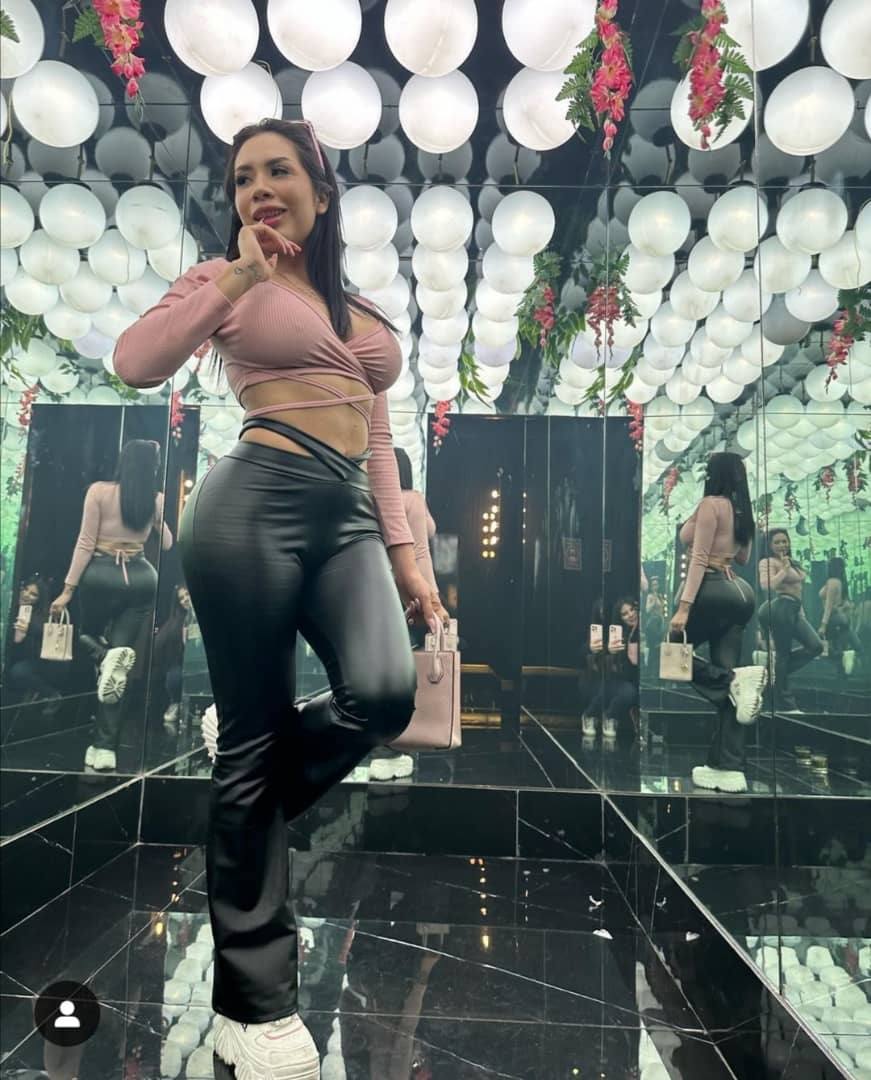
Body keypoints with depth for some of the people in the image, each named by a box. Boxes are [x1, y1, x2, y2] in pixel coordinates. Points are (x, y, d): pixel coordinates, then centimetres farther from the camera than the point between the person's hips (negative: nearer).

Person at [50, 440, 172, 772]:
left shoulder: (99, 490, -5)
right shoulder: (157, 500, 2)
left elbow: (86, 542, -7)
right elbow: (168, 544, 14)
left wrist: (68, 588, -3)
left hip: (101, 574, -1)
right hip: (141, 578, 2)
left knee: (88, 635, 28)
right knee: (121, 652, 2)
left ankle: (105, 655, -10)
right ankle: (105, 748, -2)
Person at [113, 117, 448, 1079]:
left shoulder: (361, 309, 25)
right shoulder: (228, 281, 11)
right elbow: (136, 363, -6)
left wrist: (405, 554, 12)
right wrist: (238, 275, -2)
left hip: (349, 516, 5)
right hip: (257, 502, -4)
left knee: (383, 693, -22)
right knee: (254, 740, -3)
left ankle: (241, 825, 12)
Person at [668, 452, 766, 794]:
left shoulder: (711, 503, -7)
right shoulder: (742, 511, 17)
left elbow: (699, 558, -15)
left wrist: (684, 607, -19)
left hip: (712, 590, -8)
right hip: (738, 591, 8)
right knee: (724, 670, 4)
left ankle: (735, 679, -12)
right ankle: (729, 769, 3)